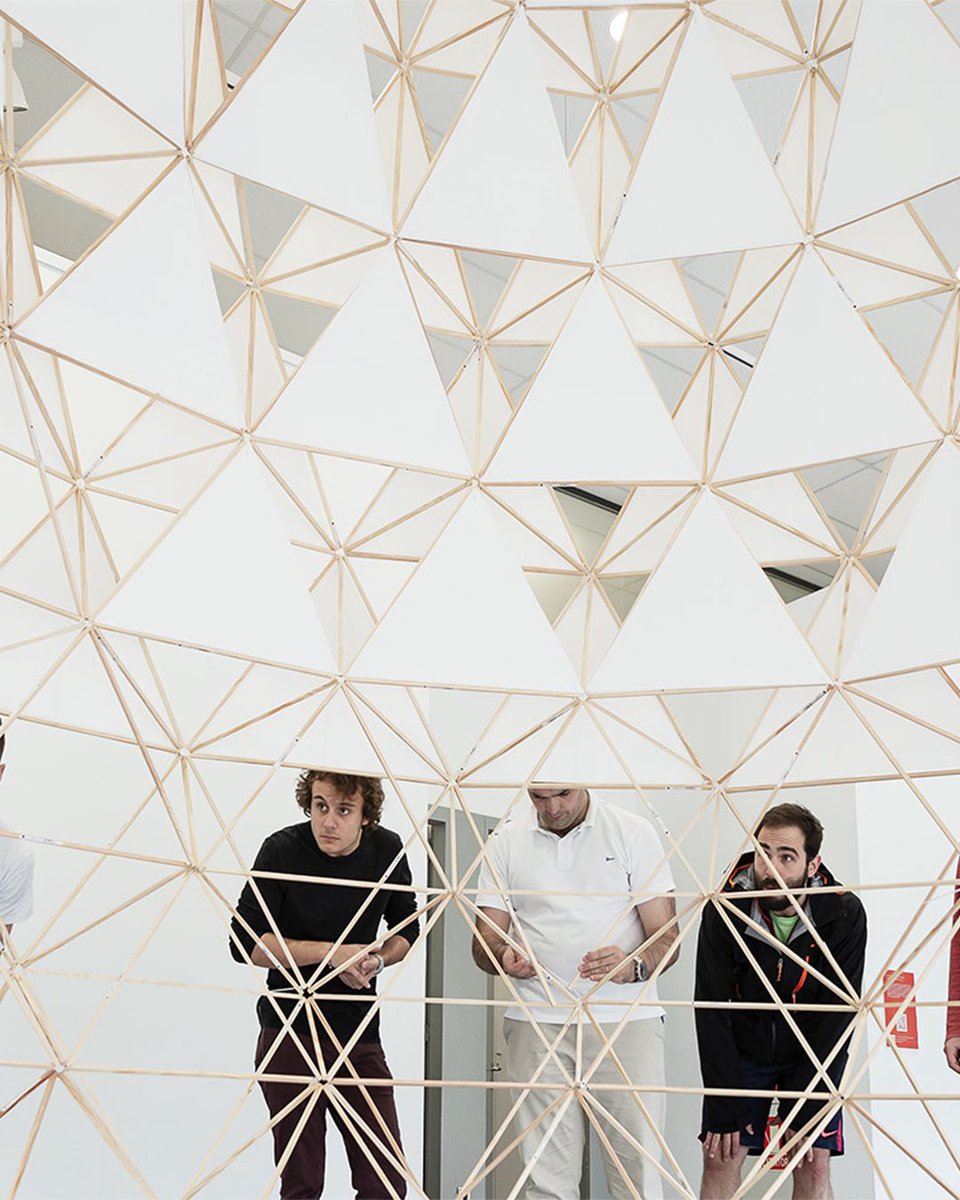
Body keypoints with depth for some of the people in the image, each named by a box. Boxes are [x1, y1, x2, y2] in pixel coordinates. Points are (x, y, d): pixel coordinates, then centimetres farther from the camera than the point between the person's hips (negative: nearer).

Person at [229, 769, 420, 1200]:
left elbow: (407, 930, 13)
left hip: (360, 1035, 3)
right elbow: (245, 942, -11)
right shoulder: (283, 850, -11)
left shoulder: (387, 850, 0)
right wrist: (331, 952, -16)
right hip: (290, 1032, -3)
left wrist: (377, 960, -8)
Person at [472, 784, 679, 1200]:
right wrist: (503, 958, -14)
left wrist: (634, 966, -21)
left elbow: (667, 936, 0)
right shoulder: (505, 842, 8)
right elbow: (483, 942, 9)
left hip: (624, 1020, -2)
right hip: (536, 1021, 2)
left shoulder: (633, 833, 2)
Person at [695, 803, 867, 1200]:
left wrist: (804, 1107, -18)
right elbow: (711, 1010, -15)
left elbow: (838, 1014, -16)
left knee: (813, 1167, -4)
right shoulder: (724, 912, -19)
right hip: (743, 1052, 0)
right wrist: (724, 1106, -17)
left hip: (814, 1054, 0)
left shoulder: (845, 915, -19)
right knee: (720, 1158, -5)